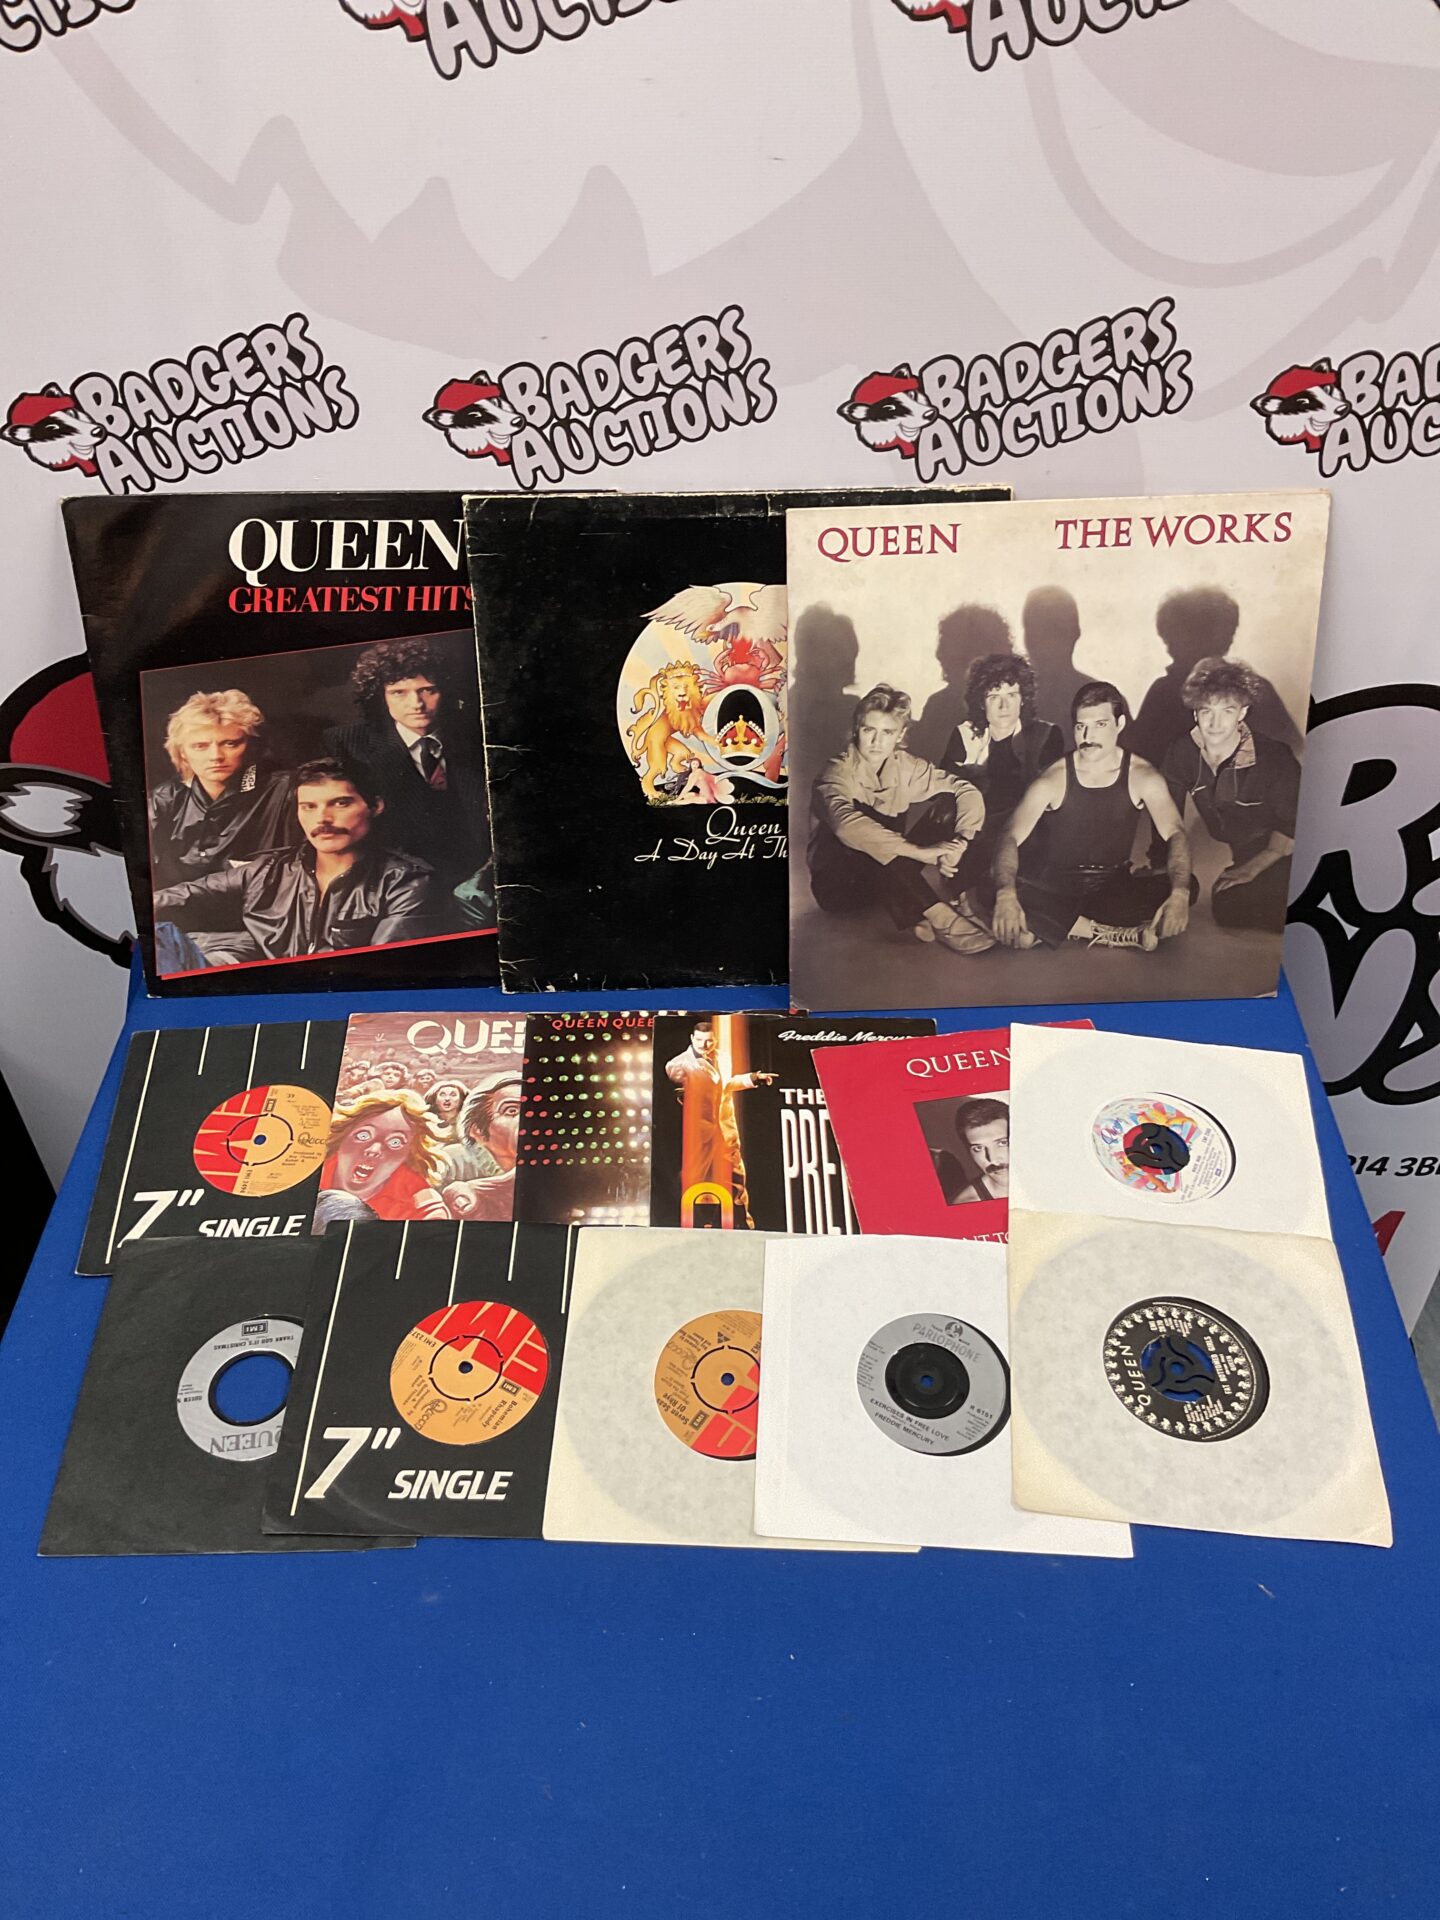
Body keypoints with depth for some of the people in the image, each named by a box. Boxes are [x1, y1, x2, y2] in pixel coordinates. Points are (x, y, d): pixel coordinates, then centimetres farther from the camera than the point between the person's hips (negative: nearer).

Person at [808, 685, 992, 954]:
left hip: (891, 876, 6)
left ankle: (950, 899, -23)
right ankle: (940, 918, -37)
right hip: (838, 884, -6)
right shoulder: (839, 773, -18)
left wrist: (960, 841, -26)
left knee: (945, 802, -6)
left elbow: (967, 791, -5)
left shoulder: (906, 766, -1)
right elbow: (845, 823, -39)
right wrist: (920, 851, -44)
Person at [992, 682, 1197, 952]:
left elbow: (1175, 834, -12)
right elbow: (1011, 838, -14)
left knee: (1189, 887, -24)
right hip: (1057, 887, -2)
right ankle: (1123, 935, -24)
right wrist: (1005, 894, -35)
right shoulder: (1054, 779, -7)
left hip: (1114, 886, 2)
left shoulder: (1141, 776, -4)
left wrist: (1179, 893, -32)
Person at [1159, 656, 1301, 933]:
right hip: (1240, 856, 5)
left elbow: (1293, 826, -16)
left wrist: (1251, 869, -19)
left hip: (1278, 856, -5)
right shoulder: (1181, 752, -9)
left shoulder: (1274, 758, -22)